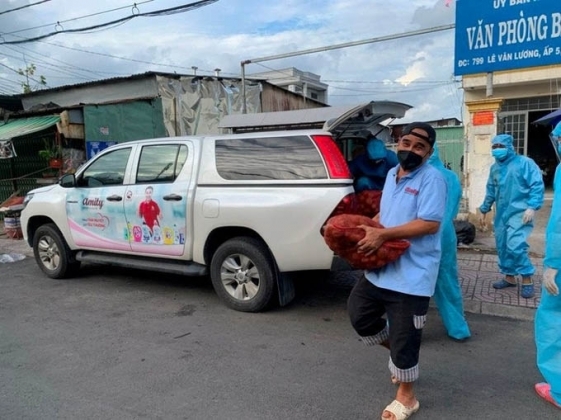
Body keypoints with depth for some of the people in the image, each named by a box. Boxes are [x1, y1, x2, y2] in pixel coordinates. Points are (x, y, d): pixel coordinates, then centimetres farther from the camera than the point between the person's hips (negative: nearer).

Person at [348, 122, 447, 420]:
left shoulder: (431, 178, -13)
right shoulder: (392, 174, 12)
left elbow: (430, 224, -23)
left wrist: (383, 234, -25)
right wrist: (368, 229, 4)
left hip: (412, 275, -8)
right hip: (379, 267, 8)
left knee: (403, 338, 3)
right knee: (359, 314, 16)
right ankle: (396, 351, 40)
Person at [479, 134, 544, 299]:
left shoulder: (524, 163, -7)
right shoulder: (495, 167, 13)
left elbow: (537, 185, -12)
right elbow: (490, 191, 22)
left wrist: (532, 206, -23)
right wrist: (484, 210, 22)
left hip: (519, 213, -7)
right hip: (501, 214, 7)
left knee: (515, 246, -16)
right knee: (502, 246, 10)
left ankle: (527, 280, 0)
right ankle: (509, 277, 25)